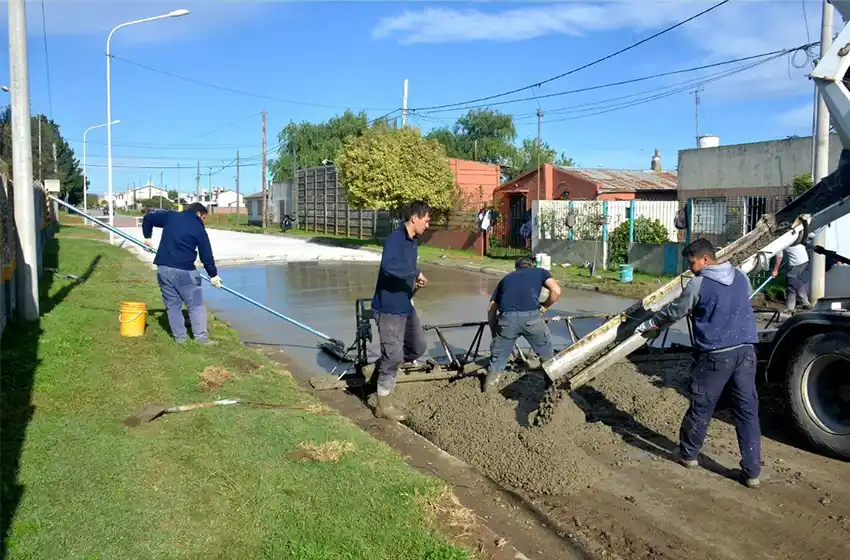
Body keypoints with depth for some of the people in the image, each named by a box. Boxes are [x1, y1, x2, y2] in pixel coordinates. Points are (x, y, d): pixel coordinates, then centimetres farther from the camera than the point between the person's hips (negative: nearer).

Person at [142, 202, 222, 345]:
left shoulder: (170, 216, 10)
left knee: (172, 304, 14)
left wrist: (147, 236, 30)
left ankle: (179, 337, 17)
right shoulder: (199, 229, -1)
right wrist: (214, 275, 12)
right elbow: (206, 256, 1)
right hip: (184, 271, -4)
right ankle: (201, 337, 5)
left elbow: (148, 218, 16)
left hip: (163, 268, 5)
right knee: (196, 305, 6)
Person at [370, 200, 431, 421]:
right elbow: (389, 265, -39)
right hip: (389, 308, -9)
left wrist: (415, 281, 9)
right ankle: (384, 405, 11)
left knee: (419, 347, 17)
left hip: (405, 306, 9)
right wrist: (416, 273, -30)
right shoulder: (395, 239, -20)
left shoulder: (413, 241, 10)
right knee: (393, 356, -3)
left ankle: (383, 367, 34)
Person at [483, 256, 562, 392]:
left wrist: (494, 334, 32)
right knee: (547, 356, 24)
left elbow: (491, 310, 26)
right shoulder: (540, 272, 28)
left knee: (497, 363, 16)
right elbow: (556, 291, 9)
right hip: (531, 317, -1)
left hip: (507, 319, 1)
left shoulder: (506, 278, 32)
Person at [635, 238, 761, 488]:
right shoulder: (741, 277, 11)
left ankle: (688, 454, 27)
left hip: (715, 354, -5)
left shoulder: (699, 284, -8)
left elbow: (673, 311, 2)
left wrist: (650, 324, 19)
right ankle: (752, 471, 9)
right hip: (745, 350, 5)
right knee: (748, 410, 6)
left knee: (701, 407, 10)